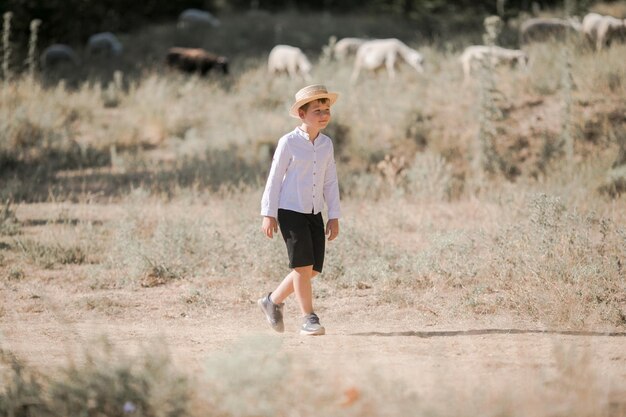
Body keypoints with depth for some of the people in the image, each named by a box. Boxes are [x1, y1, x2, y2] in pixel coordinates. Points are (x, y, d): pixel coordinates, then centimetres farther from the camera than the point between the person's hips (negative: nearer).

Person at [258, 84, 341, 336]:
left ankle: (274, 301, 22)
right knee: (303, 265, -10)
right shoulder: (289, 142, -8)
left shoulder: (327, 144, 7)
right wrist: (269, 214, -7)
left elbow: (330, 183, 11)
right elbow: (274, 178, -5)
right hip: (290, 211, -6)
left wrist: (334, 217, 8)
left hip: (314, 213, 6)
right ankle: (308, 318, -2)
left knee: (313, 268, 3)